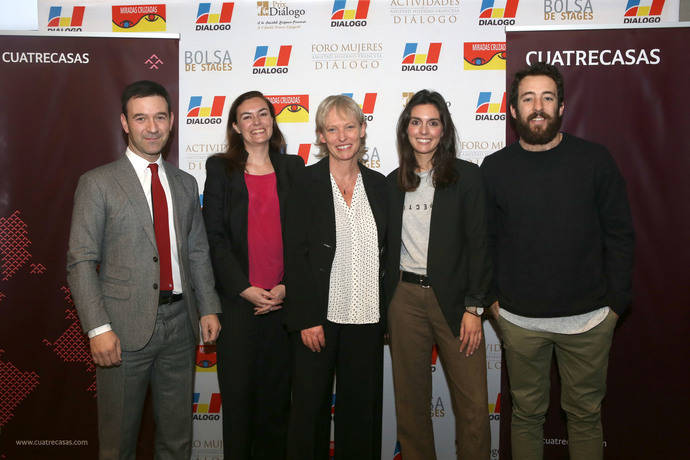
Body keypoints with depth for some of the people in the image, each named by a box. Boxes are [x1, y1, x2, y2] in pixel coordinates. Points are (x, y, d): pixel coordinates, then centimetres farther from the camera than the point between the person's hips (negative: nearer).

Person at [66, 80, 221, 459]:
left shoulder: (185, 184, 12)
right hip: (125, 330, -4)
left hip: (179, 324, 4)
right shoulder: (97, 183, -3)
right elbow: (81, 262, -7)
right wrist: (98, 328, -15)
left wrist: (209, 308, 4)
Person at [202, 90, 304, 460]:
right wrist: (247, 289, -9)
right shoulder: (220, 168, 4)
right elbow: (215, 236, -2)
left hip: (283, 300, 2)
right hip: (237, 300, -1)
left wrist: (286, 287, -6)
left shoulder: (293, 167, 8)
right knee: (237, 392, 6)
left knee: (277, 392, 10)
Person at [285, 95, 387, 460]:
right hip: (318, 316, -3)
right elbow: (296, 254, -7)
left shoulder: (379, 185, 8)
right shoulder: (306, 183, -3)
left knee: (361, 407, 12)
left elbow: (386, 254, 11)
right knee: (310, 405, 7)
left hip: (367, 319, 3)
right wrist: (307, 319, -12)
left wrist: (386, 314, 6)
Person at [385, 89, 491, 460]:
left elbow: (478, 244, -3)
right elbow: (388, 248, 12)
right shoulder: (393, 183, 10)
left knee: (473, 405, -1)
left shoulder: (467, 176, 0)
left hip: (452, 298, -2)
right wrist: (385, 309, 8)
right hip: (405, 298, 3)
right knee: (410, 401, 11)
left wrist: (473, 307, -9)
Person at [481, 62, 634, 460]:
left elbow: (620, 235, 1)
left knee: (585, 413, 14)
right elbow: (485, 240, 6)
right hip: (519, 319, 1)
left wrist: (616, 301, -2)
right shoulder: (495, 168, 0)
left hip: (588, 319, 0)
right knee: (527, 413, 13)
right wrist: (490, 296, 1)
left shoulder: (595, 160, -2)